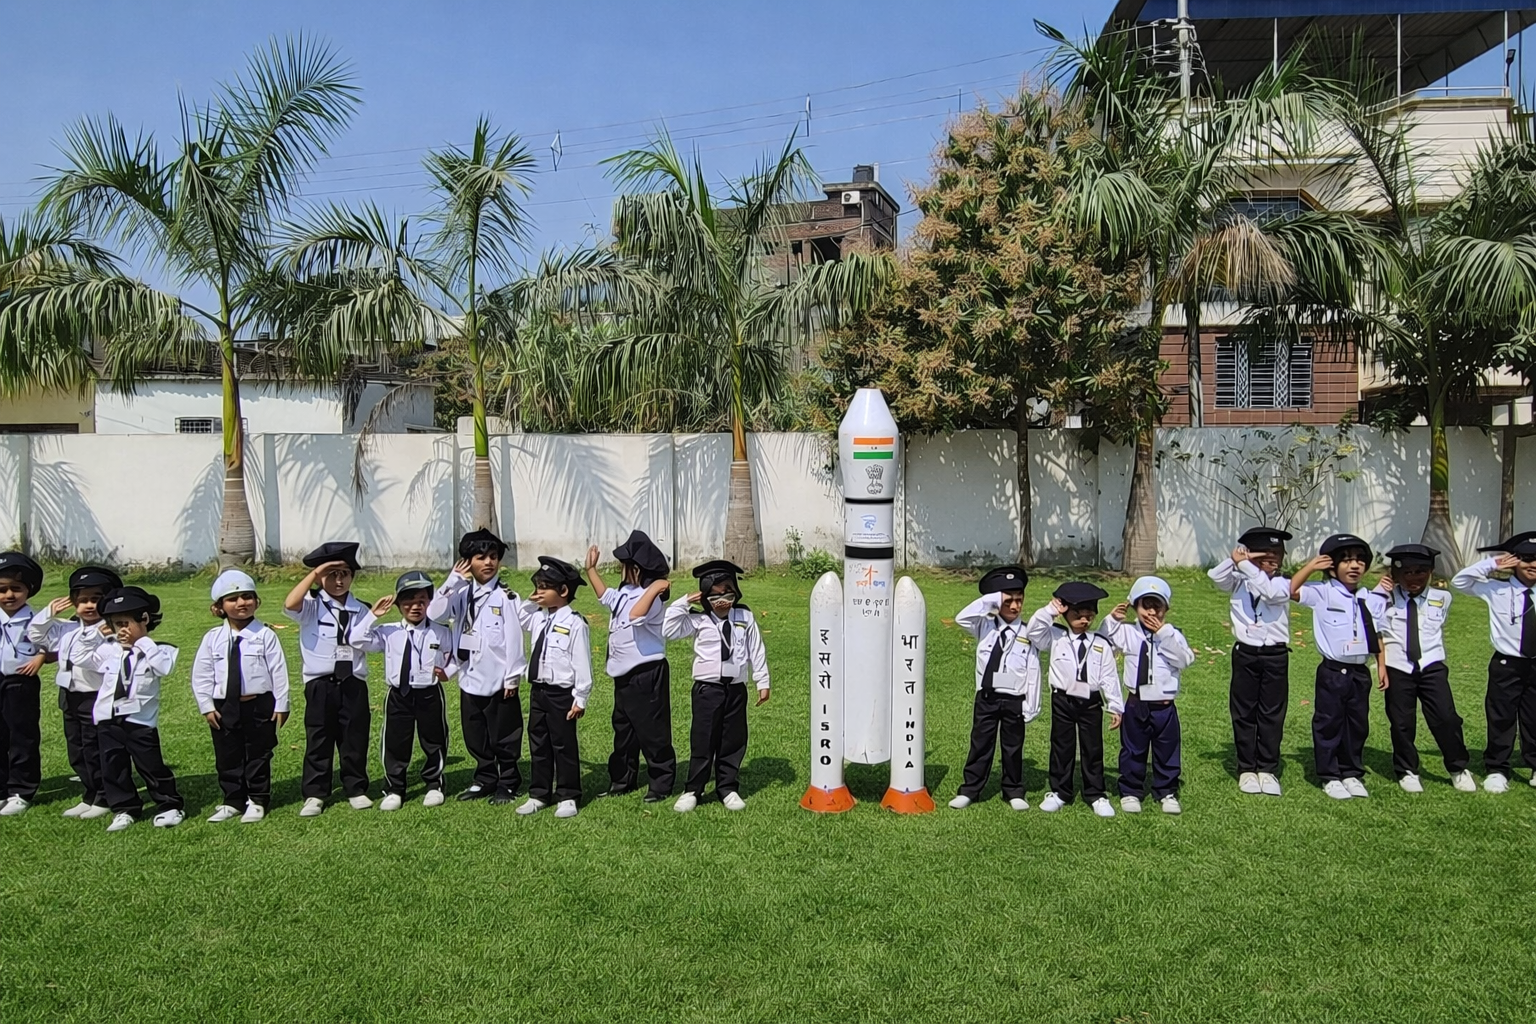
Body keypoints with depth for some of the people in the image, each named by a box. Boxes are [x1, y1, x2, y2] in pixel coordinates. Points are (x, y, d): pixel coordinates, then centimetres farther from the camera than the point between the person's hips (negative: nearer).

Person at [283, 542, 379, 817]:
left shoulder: (359, 610, 7)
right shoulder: (312, 605, -2)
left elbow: (361, 641, -7)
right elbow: (290, 605, -26)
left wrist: (374, 615, -17)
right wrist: (314, 573, -23)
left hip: (353, 683, 2)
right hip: (320, 684, -2)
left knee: (355, 739, 8)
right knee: (318, 740, 5)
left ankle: (356, 789, 21)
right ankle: (314, 794, 15)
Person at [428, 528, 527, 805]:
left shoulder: (506, 596, -9)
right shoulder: (462, 594, 5)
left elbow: (514, 637, -10)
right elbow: (434, 614, -8)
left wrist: (512, 676, -10)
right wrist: (453, 581, -13)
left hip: (498, 680, -5)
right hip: (470, 679, 5)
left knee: (503, 737, 6)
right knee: (475, 736, 15)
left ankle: (507, 784, 20)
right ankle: (484, 781, 30)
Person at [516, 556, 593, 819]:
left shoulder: (574, 623, -16)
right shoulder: (538, 618, 6)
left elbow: (582, 663, -15)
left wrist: (580, 698, -15)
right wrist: (529, 603, 11)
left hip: (561, 693, -7)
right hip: (538, 690, 8)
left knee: (564, 745, 5)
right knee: (538, 744, 15)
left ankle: (567, 797, 17)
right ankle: (539, 794, 26)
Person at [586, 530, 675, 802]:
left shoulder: (651, 599, -21)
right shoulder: (625, 592, 8)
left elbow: (635, 616, -41)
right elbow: (605, 597, 29)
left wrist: (654, 589, -37)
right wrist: (591, 569, 30)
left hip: (647, 675, -10)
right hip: (624, 675, 10)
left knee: (652, 732, 0)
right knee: (623, 730, 18)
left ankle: (661, 784, 11)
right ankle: (622, 780, 30)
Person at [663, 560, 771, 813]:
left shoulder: (745, 617, 3)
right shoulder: (697, 620, -3)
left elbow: (756, 650, 7)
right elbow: (667, 630, -11)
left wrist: (762, 682, 6)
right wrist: (683, 603, -11)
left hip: (736, 688, 2)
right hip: (707, 688, -2)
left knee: (733, 741, 10)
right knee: (702, 741, 2)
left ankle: (728, 789, 23)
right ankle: (692, 791, 13)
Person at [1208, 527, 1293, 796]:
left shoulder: (1283, 584, -2)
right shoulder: (1239, 581, 3)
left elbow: (1269, 592, -24)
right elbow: (1216, 576, -13)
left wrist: (1245, 565, -27)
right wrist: (1235, 560, -25)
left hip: (1275, 656, -1)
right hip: (1245, 654, 1)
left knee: (1272, 714, 5)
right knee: (1244, 713, 7)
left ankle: (1268, 769, 15)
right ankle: (1247, 769, 16)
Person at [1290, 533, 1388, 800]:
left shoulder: (1372, 600, 6)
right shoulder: (1323, 593, -6)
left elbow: (1377, 635, 12)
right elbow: (1291, 590, -16)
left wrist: (1381, 665, 9)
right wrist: (1311, 566, -15)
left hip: (1360, 672, 4)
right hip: (1332, 671, -4)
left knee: (1358, 724, 12)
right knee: (1329, 723, 3)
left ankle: (1352, 774, 26)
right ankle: (1330, 777, 13)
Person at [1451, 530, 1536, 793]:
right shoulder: (1497, 590, -6)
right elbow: (1459, 581, -8)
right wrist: (1492, 564, -16)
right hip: (1507, 665, -2)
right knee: (1501, 719, 5)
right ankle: (1496, 769, 16)